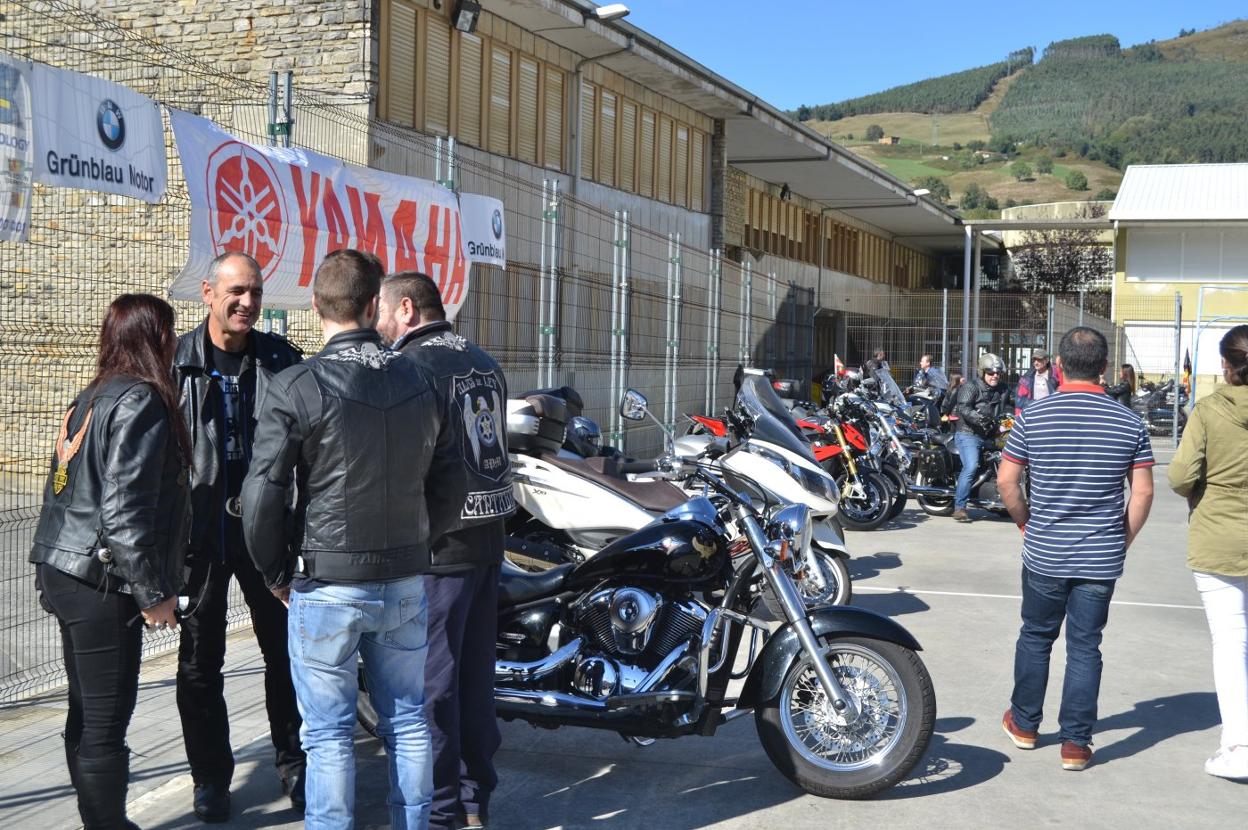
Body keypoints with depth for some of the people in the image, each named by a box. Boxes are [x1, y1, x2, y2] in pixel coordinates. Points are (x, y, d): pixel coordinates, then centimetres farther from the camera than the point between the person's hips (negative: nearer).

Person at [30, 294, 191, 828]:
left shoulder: (90, 397, 14)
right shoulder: (141, 400, -13)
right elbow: (124, 510, -20)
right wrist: (154, 592, -16)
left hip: (63, 575, 10)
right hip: (102, 584, -9)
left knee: (87, 715, 16)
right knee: (106, 721, -2)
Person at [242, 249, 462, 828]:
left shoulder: (296, 387, -13)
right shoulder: (419, 382, 2)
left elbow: (262, 496, -13)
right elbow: (447, 481, 8)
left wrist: (276, 575, 1)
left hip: (327, 585, -4)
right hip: (406, 584, 4)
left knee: (329, 734, 5)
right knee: (407, 723, 15)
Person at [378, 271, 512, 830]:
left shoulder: (411, 366, -12)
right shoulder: (485, 363, 13)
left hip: (439, 541, -8)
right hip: (490, 534, 8)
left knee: (430, 680, 1)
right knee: (475, 672, 15)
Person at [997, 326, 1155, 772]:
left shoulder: (1032, 416, -7)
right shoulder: (1129, 422, -4)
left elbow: (1006, 480, -4)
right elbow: (1143, 492, -3)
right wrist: (1123, 541, 9)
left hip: (1044, 554, 0)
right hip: (1101, 558, 0)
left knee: (1036, 637, 17)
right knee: (1085, 647, 8)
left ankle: (1024, 723, 30)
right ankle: (1075, 743, 11)